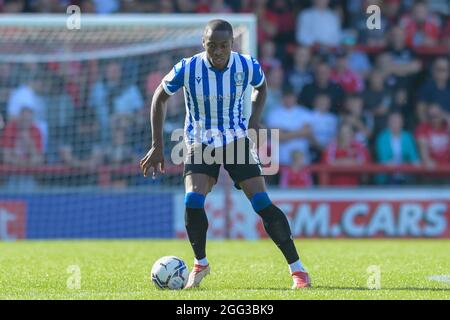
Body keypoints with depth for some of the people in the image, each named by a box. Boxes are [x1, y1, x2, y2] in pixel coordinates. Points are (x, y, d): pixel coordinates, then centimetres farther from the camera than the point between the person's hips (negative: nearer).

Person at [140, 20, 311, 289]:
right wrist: (157, 145, -4)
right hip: (200, 144, 0)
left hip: (237, 141, 0)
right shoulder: (187, 69, -19)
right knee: (193, 201, -20)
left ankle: (297, 269, -3)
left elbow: (261, 87, 11)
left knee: (263, 204, -11)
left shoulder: (247, 66, -14)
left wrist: (255, 118, -6)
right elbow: (160, 98, -2)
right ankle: (200, 264, 6)